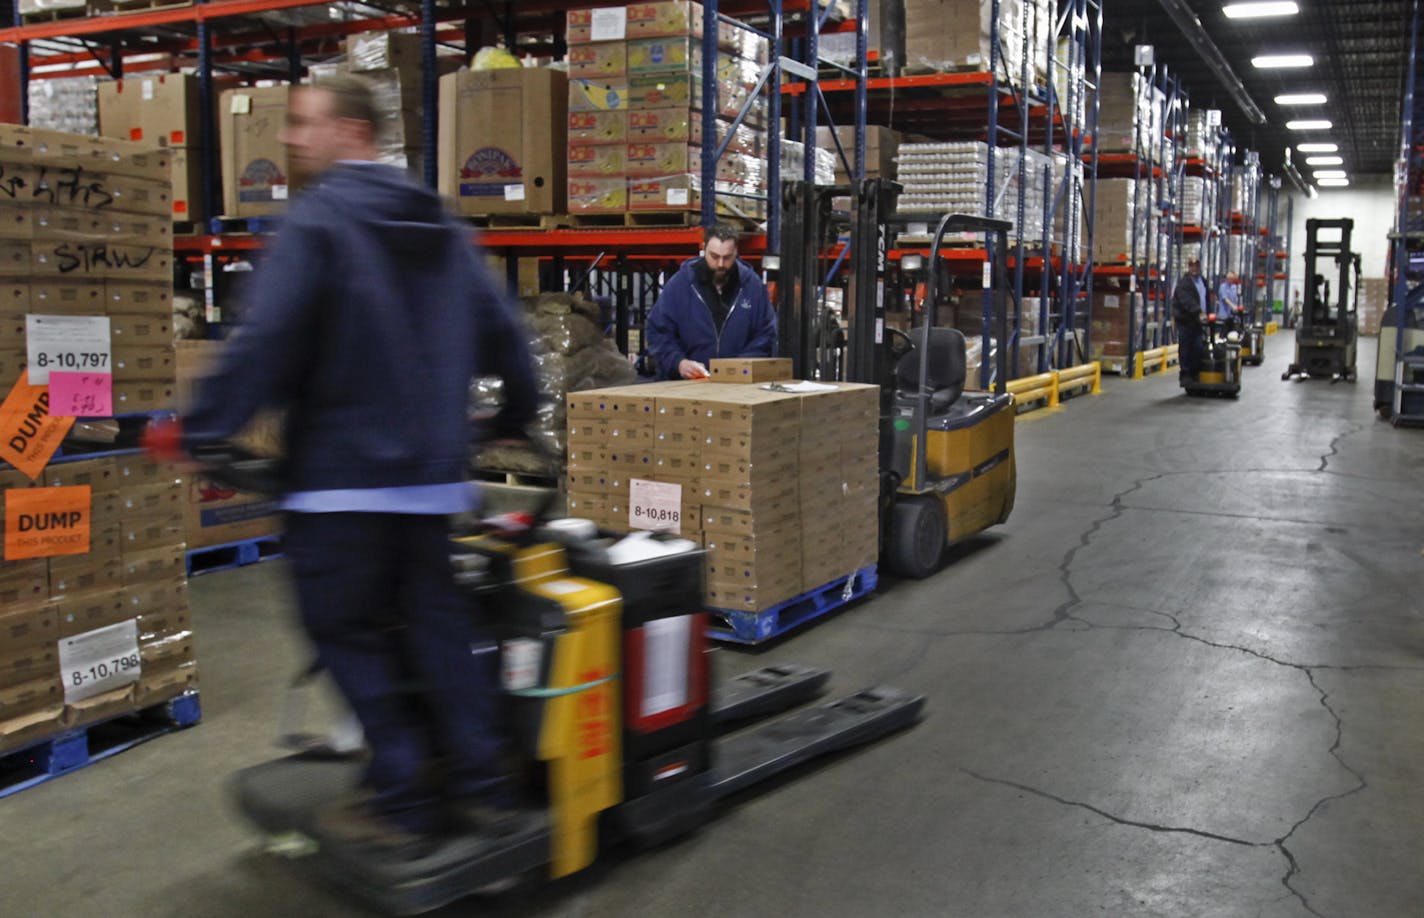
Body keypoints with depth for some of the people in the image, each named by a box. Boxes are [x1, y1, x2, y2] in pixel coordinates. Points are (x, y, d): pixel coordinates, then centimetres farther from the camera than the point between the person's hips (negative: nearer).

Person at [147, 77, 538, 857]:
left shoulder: (317, 219, -10)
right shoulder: (439, 225, 12)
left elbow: (266, 340, -20)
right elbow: (499, 330, 13)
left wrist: (199, 429, -13)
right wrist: (515, 412, 27)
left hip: (341, 475, -7)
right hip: (431, 472, 7)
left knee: (349, 634, 4)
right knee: (437, 621, 14)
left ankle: (403, 805, 8)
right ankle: (480, 786, 18)